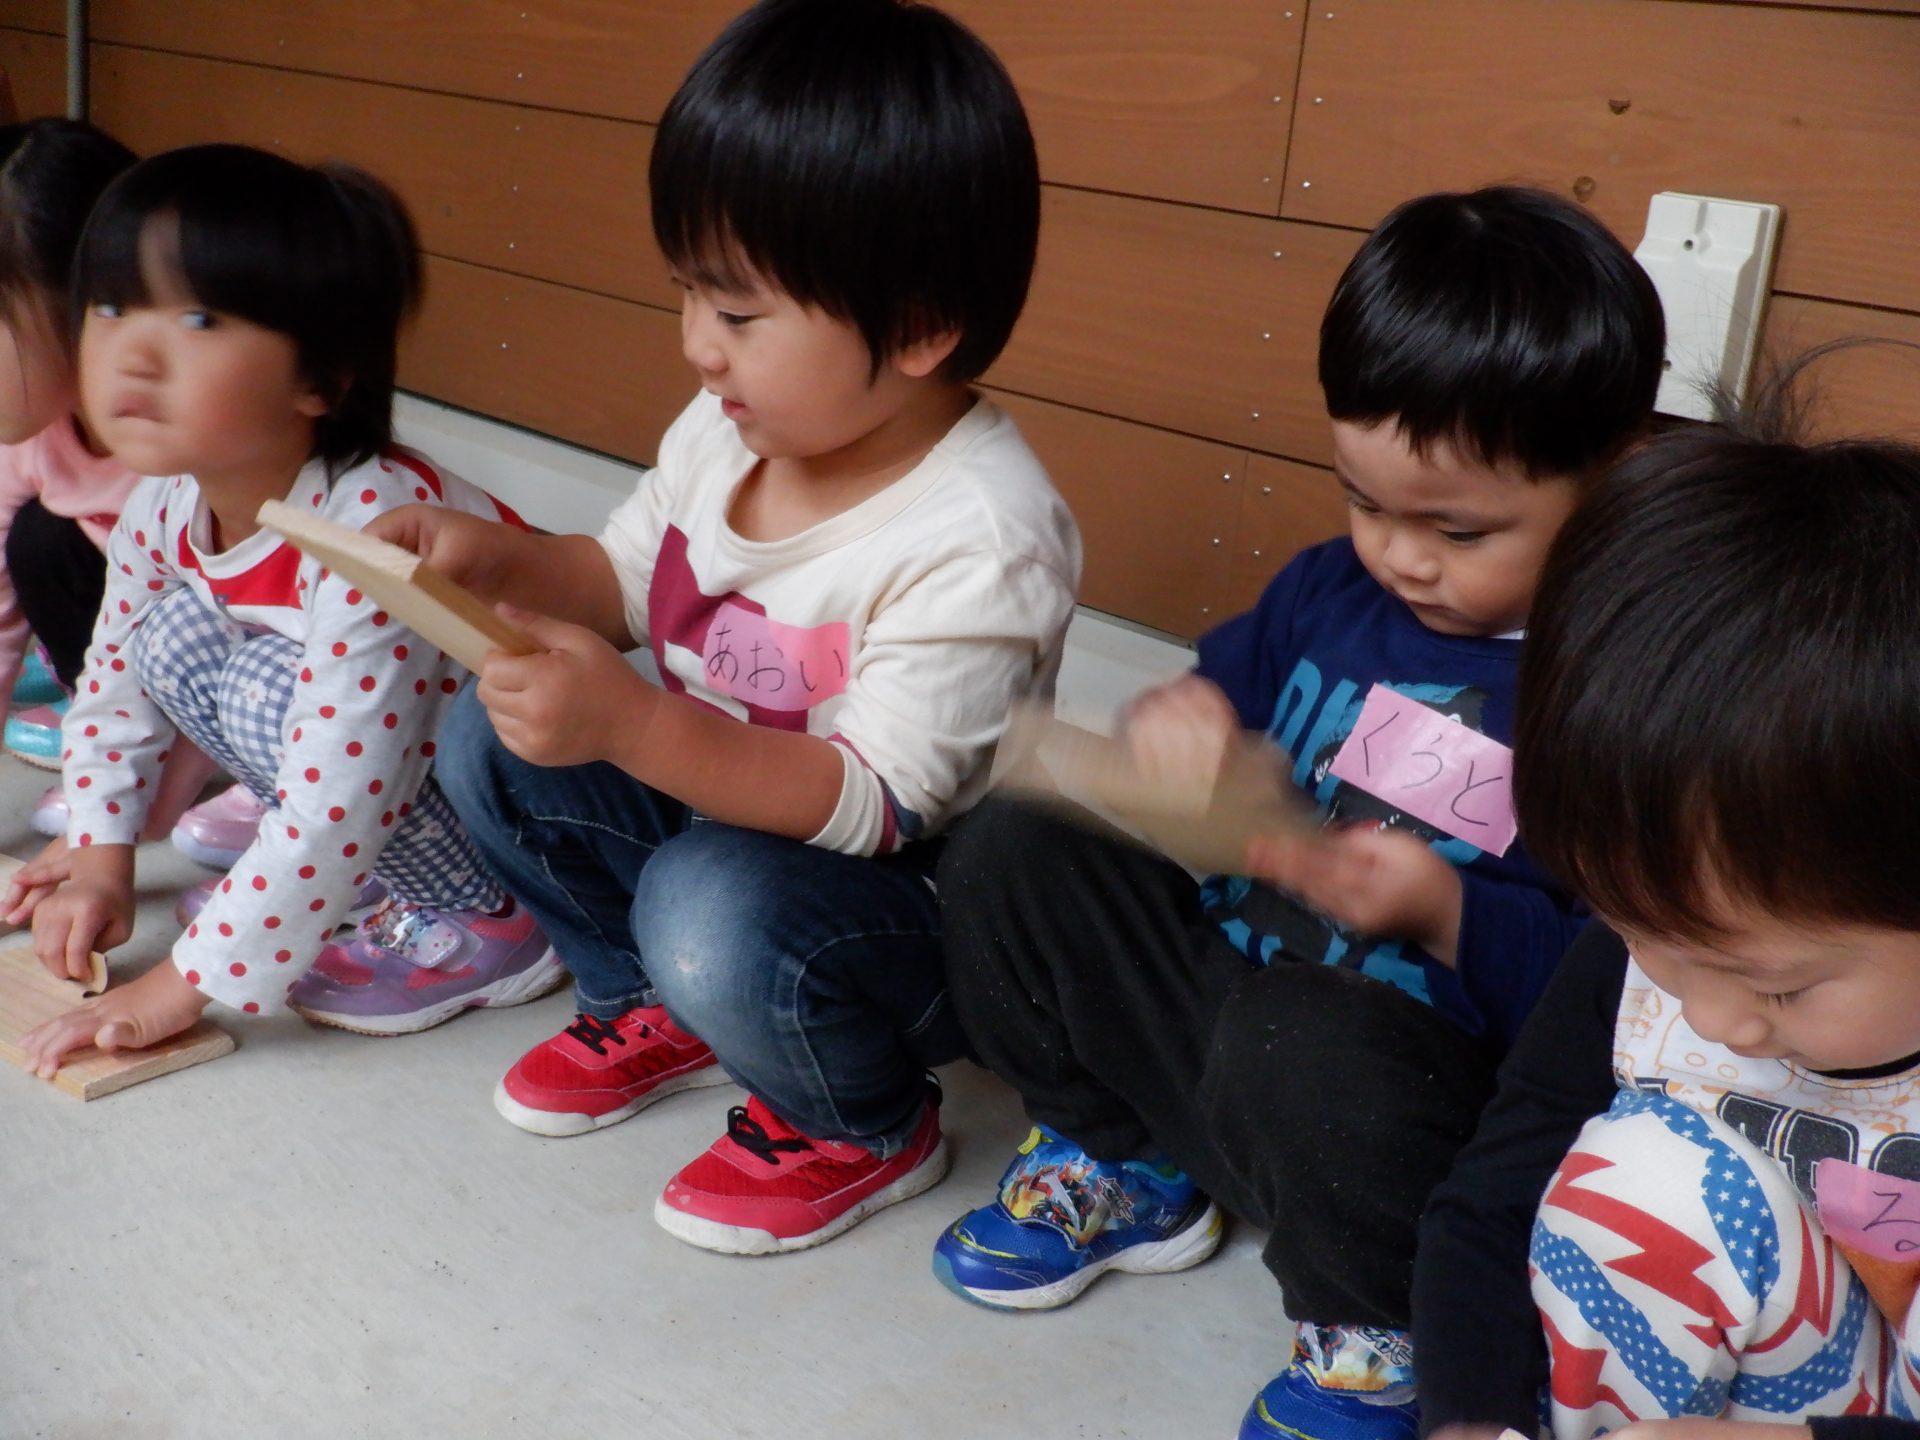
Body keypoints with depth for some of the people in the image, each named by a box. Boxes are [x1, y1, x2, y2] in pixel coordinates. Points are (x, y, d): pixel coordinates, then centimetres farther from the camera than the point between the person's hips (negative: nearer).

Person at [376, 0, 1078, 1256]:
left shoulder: (980, 541, -29)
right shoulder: (730, 431, -6)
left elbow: (873, 806, -32)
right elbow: (628, 577, 10)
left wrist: (630, 723, -44)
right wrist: (501, 562, -12)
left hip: (918, 900, -7)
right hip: (711, 803, 8)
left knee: (711, 908, -35)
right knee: (488, 743, -2)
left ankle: (866, 1131, -2)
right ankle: (653, 1010, 18)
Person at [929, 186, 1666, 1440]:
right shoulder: (1329, 593, 4)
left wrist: (1449, 912, -30)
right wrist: (1177, 721, -7)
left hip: (1433, 1085, -6)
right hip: (1216, 987, 7)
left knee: (1300, 1049, -39)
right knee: (1013, 851, -2)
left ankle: (1375, 1337, -5)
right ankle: (1123, 1164, 16)